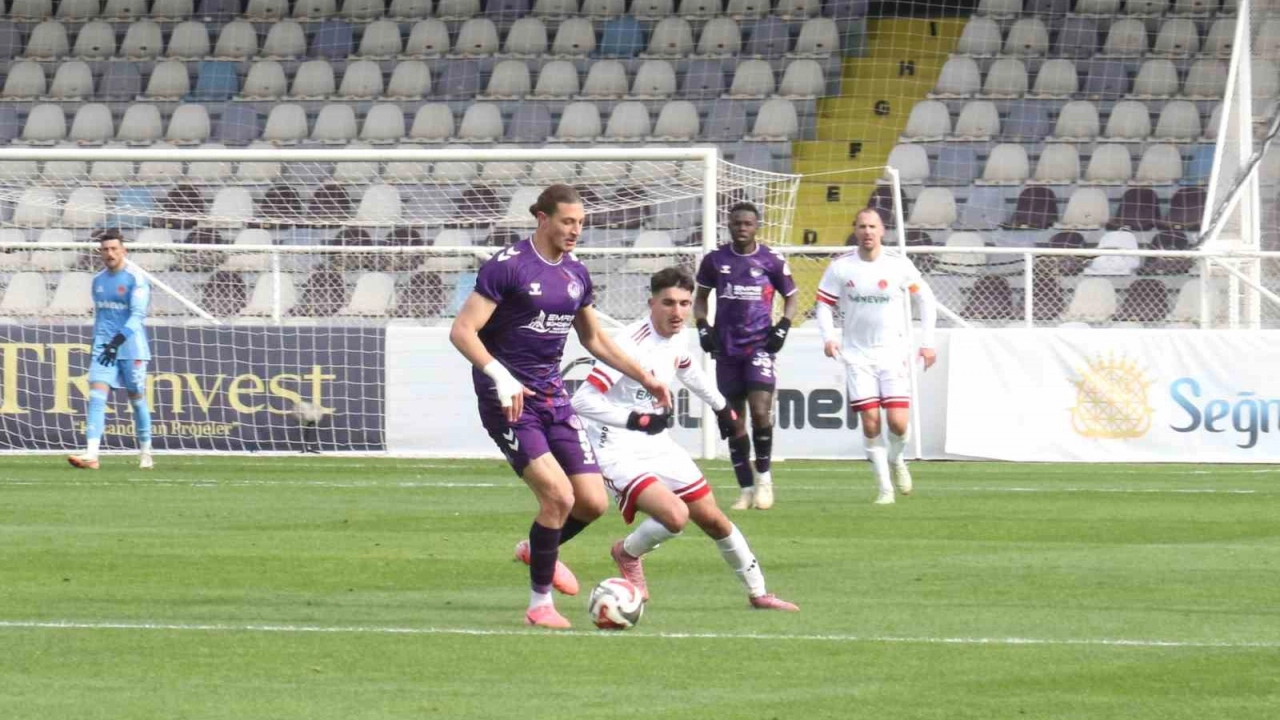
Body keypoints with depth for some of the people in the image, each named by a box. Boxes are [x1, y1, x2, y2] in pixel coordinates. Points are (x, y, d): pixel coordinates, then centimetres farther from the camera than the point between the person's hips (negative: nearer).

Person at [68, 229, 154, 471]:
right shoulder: (98, 280, 12)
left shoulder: (136, 278, -9)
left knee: (137, 399, 5)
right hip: (104, 348, 5)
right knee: (96, 396, -11)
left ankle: (146, 454, 21)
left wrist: (118, 341, -26)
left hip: (131, 348, -5)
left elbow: (138, 315, -17)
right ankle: (91, 455, -20)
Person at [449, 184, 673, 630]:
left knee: (593, 502, 0)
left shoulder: (576, 275, 9)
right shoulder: (507, 267, -12)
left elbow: (595, 340, 23)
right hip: (508, 400, -7)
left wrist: (645, 379, 19)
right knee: (558, 495, -20)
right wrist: (500, 377, -29)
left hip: (554, 396, 7)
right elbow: (462, 331, -16)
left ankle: (538, 551, 33)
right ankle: (540, 604, -5)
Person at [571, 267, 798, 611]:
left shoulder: (673, 341, 1)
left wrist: (722, 406, 36)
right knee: (675, 515, -27)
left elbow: (688, 371, 28)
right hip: (620, 452, -8)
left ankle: (757, 592, 29)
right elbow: (582, 400, -29)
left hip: (658, 446, 8)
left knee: (712, 519, 11)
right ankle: (627, 554, 5)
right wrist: (635, 420, -36)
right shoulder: (632, 344, -25)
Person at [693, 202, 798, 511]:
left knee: (760, 411, -17)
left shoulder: (772, 261, -1)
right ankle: (745, 488, 12)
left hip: (760, 345, -3)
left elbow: (791, 298, 11)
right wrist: (702, 326, 2)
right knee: (734, 419, 4)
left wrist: (783, 327, -5)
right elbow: (701, 297, 17)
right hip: (727, 348, 3)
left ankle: (764, 478, 0)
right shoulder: (715, 260, 4)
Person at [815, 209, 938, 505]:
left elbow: (925, 299, 6)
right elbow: (824, 304, 4)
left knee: (898, 422, -10)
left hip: (893, 352, 0)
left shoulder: (899, 266, -5)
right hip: (857, 355, 0)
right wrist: (828, 337, -13)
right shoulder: (840, 267, -4)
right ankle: (885, 487, 4)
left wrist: (928, 342, 2)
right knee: (870, 421, -7)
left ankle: (896, 459, 24)